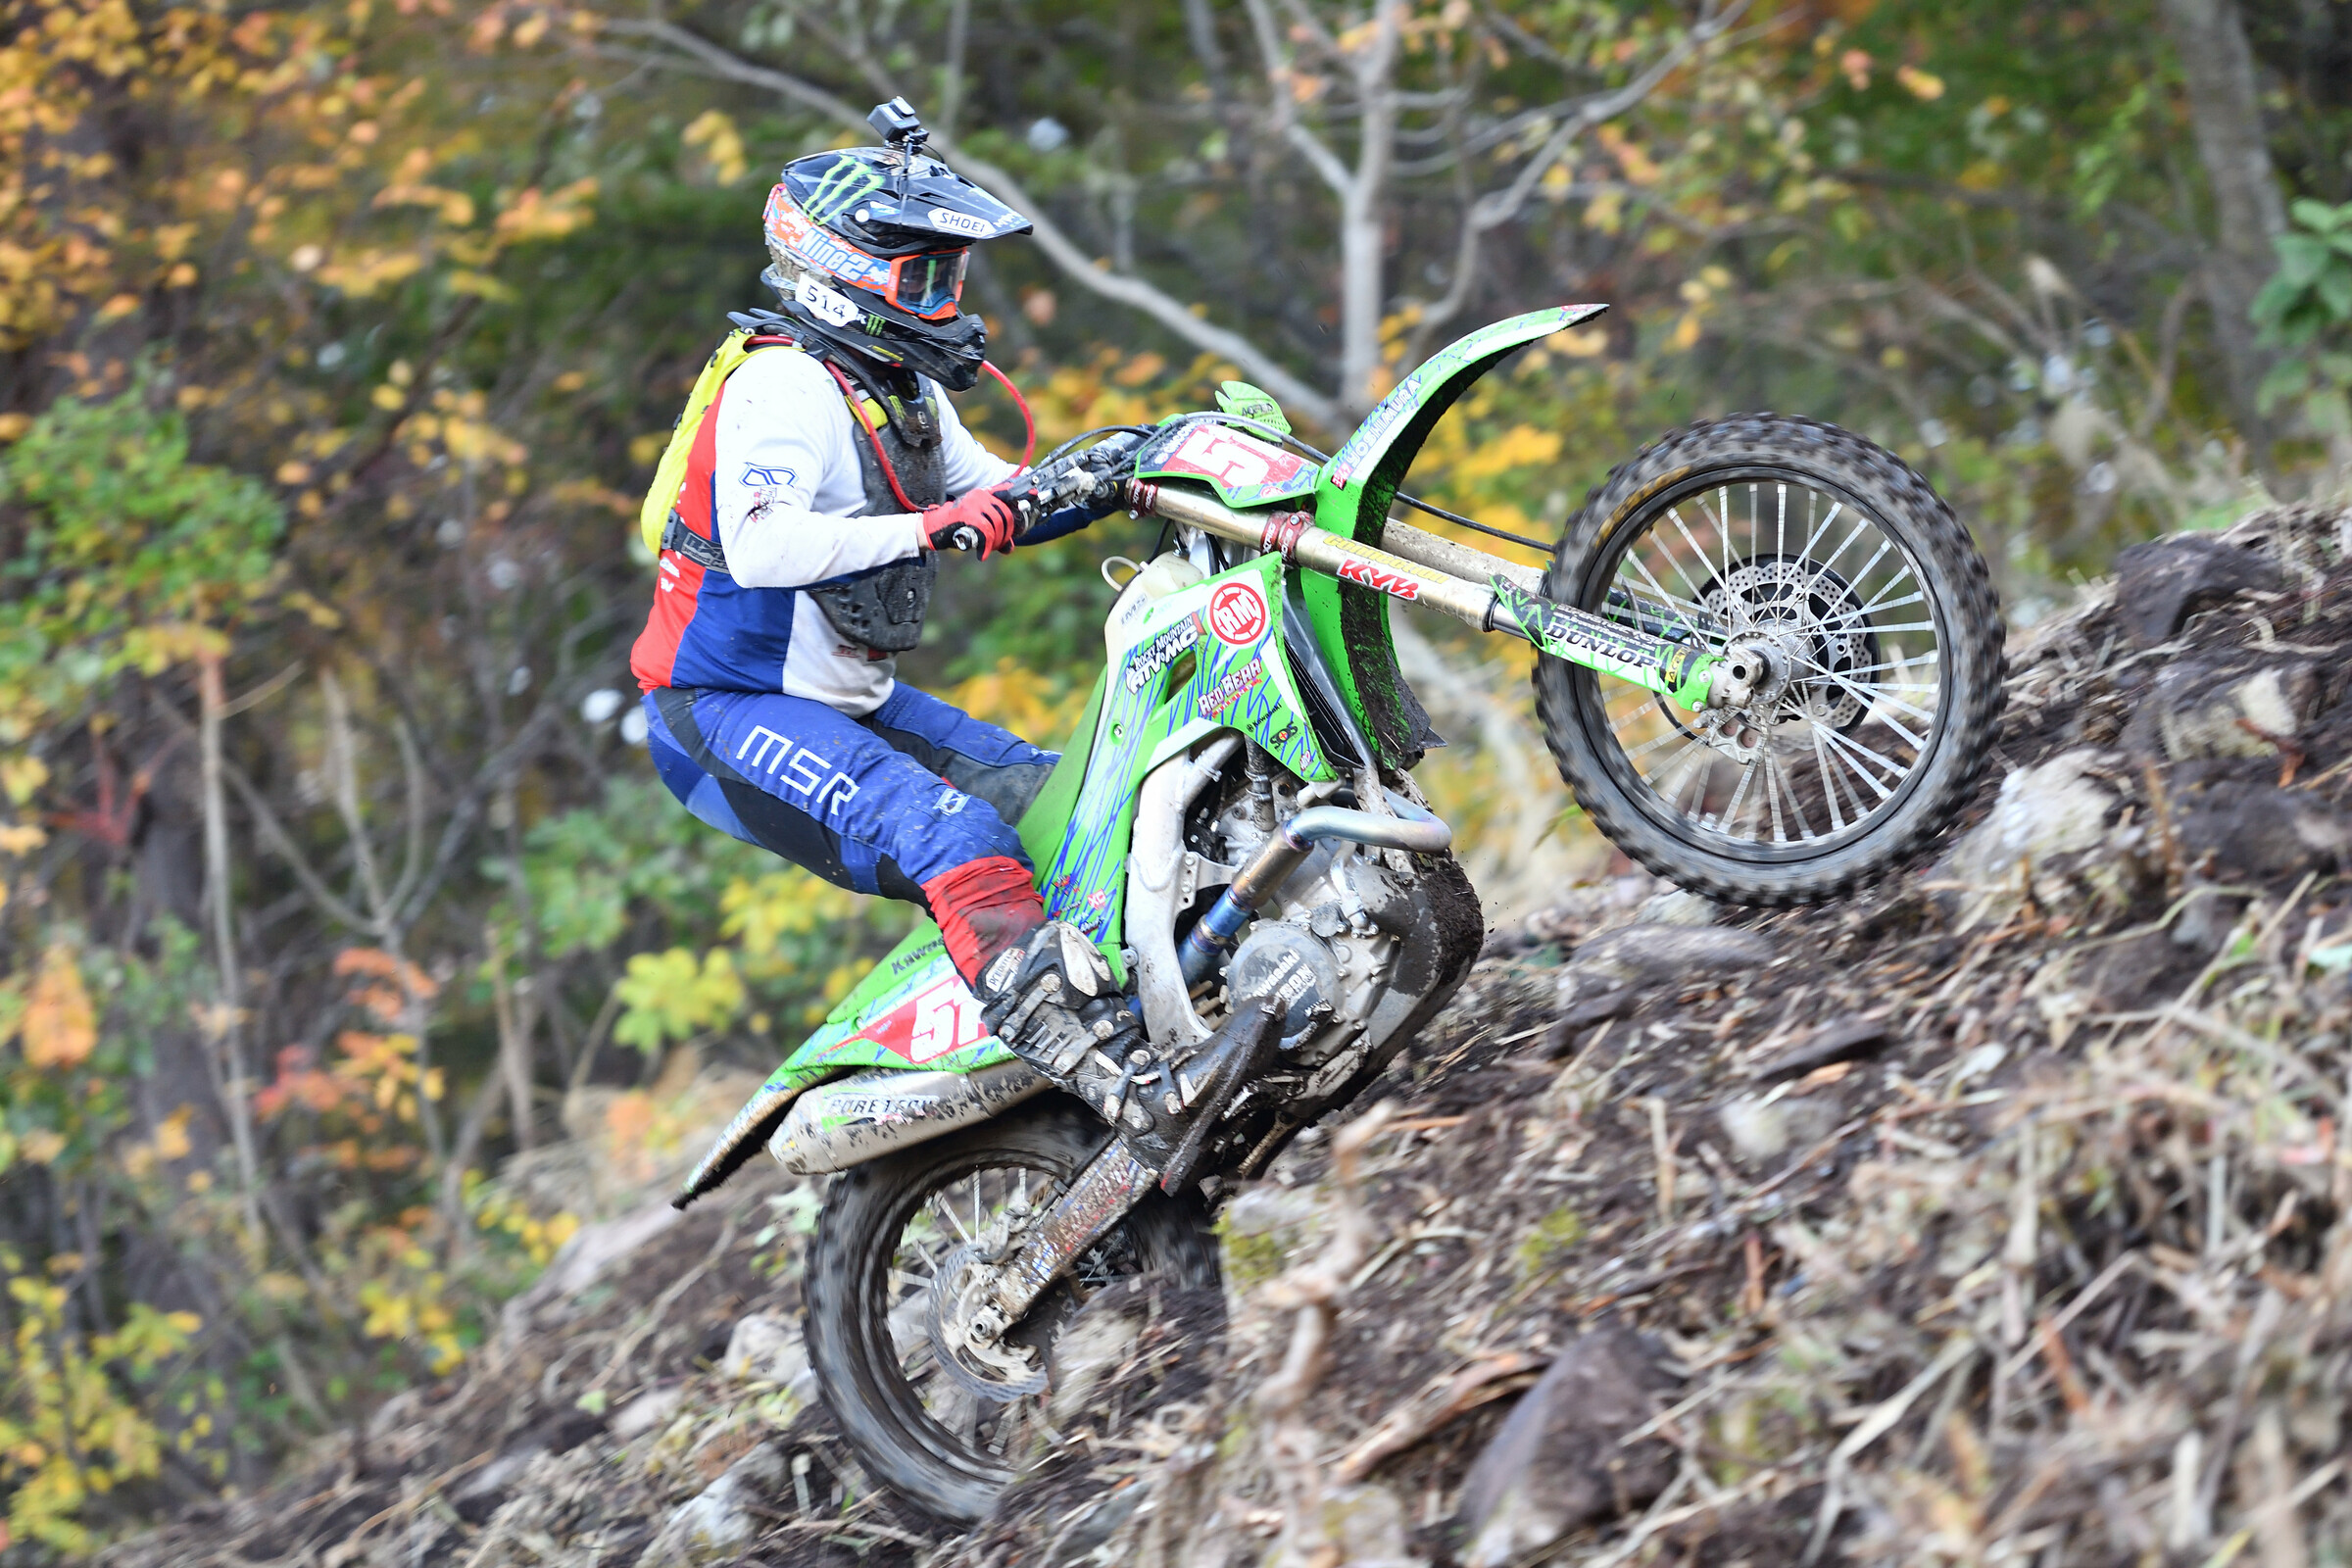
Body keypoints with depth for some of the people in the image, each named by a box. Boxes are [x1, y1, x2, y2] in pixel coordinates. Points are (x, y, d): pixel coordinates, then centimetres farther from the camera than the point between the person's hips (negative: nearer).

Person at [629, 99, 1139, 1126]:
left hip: (849, 702, 11)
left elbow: (990, 496, 24)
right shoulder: (787, 385, -19)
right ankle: (1070, 1042, -43)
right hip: (728, 713, -11)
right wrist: (930, 529, -40)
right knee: (948, 832, -30)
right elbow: (761, 545, -35)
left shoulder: (902, 385, 13)